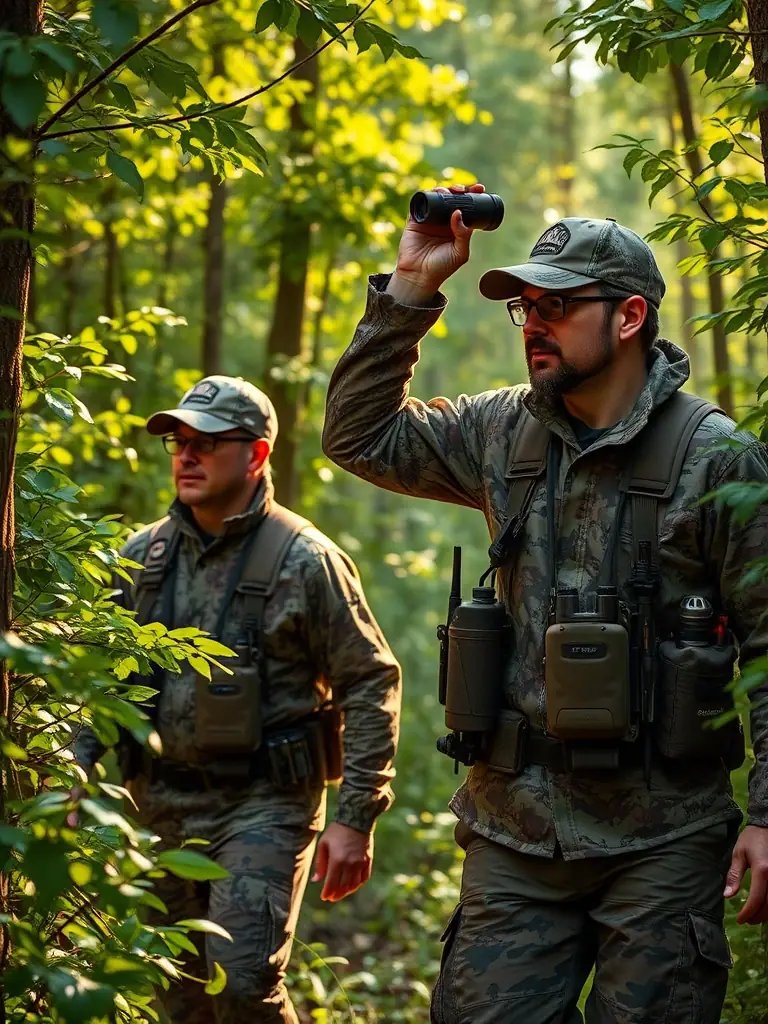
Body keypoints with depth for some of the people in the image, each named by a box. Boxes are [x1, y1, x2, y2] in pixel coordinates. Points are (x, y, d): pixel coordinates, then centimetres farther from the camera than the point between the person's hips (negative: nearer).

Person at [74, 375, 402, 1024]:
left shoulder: (306, 560, -7)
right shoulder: (143, 556, 7)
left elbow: (372, 684, -7)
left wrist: (355, 818, -11)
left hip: (265, 803, -5)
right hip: (162, 804, 5)